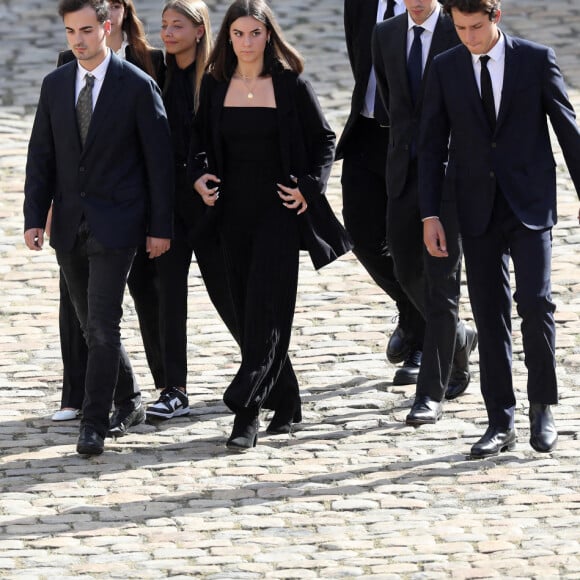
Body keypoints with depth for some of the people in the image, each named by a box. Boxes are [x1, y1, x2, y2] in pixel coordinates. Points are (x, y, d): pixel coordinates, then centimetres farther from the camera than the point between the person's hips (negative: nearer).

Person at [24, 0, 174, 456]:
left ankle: (95, 424, -10)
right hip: (69, 225, 5)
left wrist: (160, 227, -6)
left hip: (115, 224, -5)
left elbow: (159, 160, -5)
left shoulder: (138, 87, -7)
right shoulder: (55, 85, 7)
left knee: (103, 325, -12)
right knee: (93, 326, 12)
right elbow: (41, 157, 9)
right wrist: (34, 218, 1)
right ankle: (128, 403, 29)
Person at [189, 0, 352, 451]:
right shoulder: (215, 85, 5)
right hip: (235, 208, 4)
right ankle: (285, 402, 20)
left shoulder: (291, 85, -5)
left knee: (265, 309, -11)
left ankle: (246, 411, -14)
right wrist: (200, 175, -1)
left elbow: (325, 140, 3)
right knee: (246, 309, 7)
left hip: (279, 210, -4)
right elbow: (202, 138, 17)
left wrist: (310, 188, -9)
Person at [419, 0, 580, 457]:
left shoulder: (537, 60, -2)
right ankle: (501, 423, 9)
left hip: (530, 206, -2)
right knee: (490, 315, 3)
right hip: (478, 211, 2)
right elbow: (433, 145, 6)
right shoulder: (445, 70, 4)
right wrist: (431, 215, 0)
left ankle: (542, 407, 4)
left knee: (535, 302, -14)